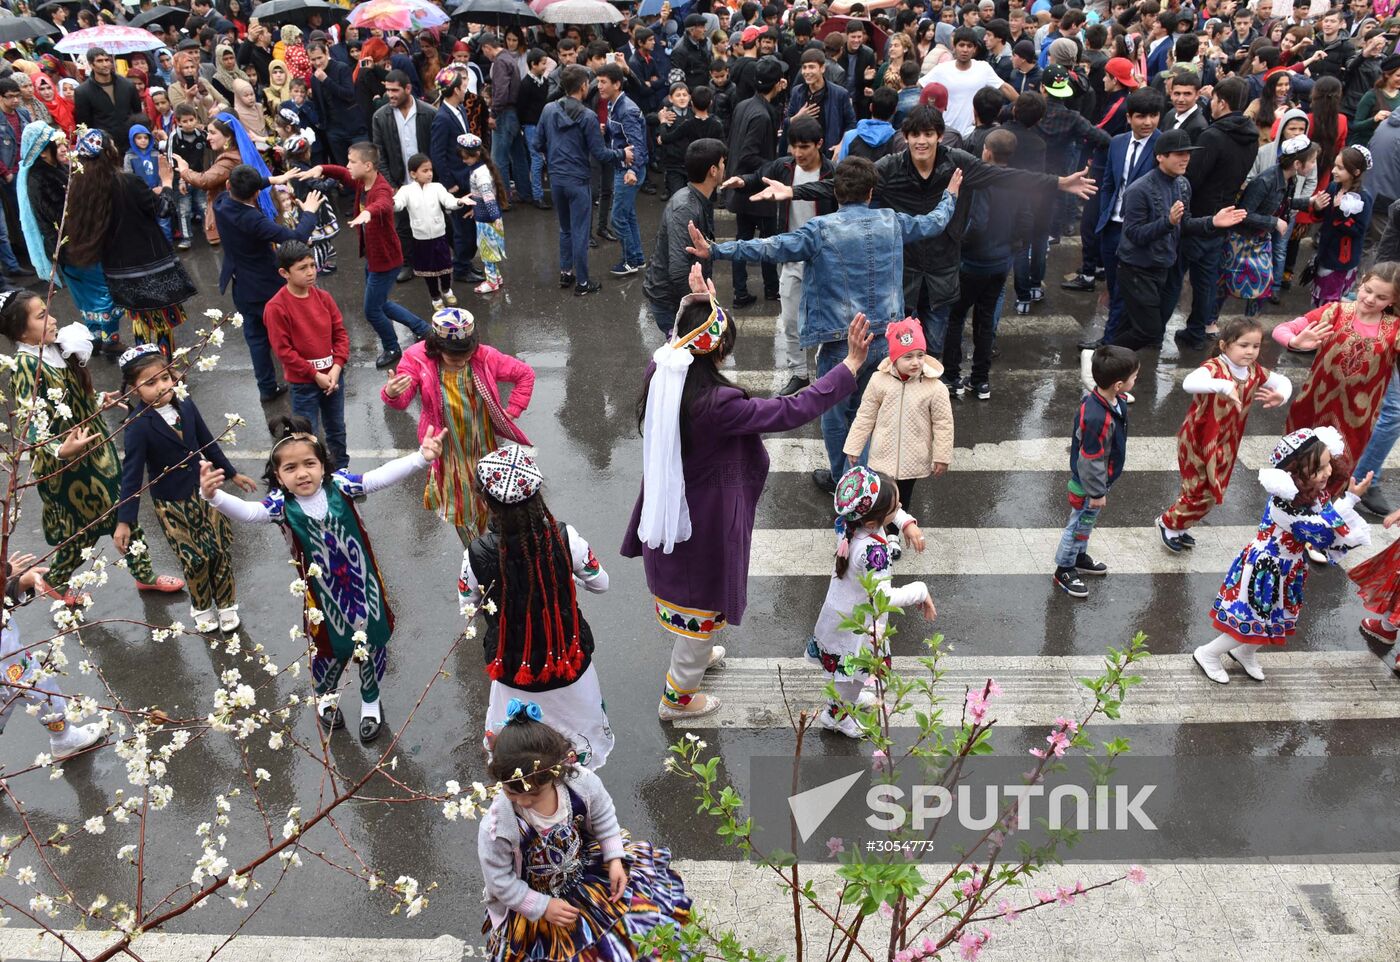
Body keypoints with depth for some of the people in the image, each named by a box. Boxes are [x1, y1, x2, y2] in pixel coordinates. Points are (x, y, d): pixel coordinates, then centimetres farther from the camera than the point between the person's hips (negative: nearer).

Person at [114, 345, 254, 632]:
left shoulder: (186, 406, -8)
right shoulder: (138, 425, -21)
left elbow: (208, 443, 8)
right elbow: (132, 474, -19)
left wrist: (232, 473, 17)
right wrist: (124, 521, -20)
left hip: (204, 490, 4)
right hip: (171, 503, -4)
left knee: (222, 550, 9)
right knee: (195, 559, 5)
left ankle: (226, 604, 31)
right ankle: (202, 607, 33)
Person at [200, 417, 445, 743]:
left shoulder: (339, 485, -15)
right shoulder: (281, 504, -17)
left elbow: (381, 476, -25)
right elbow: (246, 512, -34)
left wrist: (421, 457, -39)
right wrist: (214, 496, -55)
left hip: (362, 585, 1)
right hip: (323, 594, -1)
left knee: (371, 645, 15)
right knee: (331, 649, 18)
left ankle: (370, 702, 45)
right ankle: (325, 697, 53)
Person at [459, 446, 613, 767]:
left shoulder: (478, 553, -26)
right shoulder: (564, 537, -26)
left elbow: (468, 605, -7)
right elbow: (599, 583, -8)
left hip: (513, 667, 0)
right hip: (568, 657, 1)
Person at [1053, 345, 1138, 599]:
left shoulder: (1111, 399, -9)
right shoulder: (1097, 418, -39)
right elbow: (1090, 460, -29)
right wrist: (1096, 493, -17)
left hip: (1100, 480, 9)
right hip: (1088, 485, -9)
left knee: (1087, 522, 27)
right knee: (1079, 525, 11)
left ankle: (1079, 557, 48)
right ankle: (1064, 570, 29)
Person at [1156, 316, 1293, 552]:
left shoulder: (1255, 372, -4)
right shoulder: (1214, 367, -24)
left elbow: (1283, 382, 11)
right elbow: (1189, 383, -46)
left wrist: (1281, 395, -12)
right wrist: (1224, 385, -60)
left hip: (1225, 444, 7)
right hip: (1198, 440, -7)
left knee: (1212, 492, 17)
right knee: (1199, 491, 1)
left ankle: (1179, 527, 38)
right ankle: (1168, 522, 25)